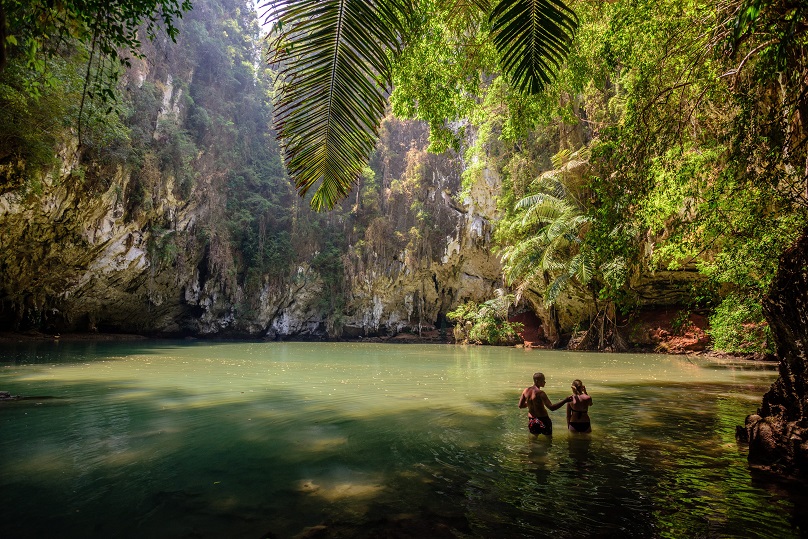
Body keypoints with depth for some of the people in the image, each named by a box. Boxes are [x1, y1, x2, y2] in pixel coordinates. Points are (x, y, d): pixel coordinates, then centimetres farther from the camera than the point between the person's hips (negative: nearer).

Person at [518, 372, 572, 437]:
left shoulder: (526, 391, 0)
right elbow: (552, 407, -26)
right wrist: (565, 401, -27)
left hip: (531, 421, 6)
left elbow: (520, 405, 8)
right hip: (543, 419, -6)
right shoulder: (540, 393, -20)